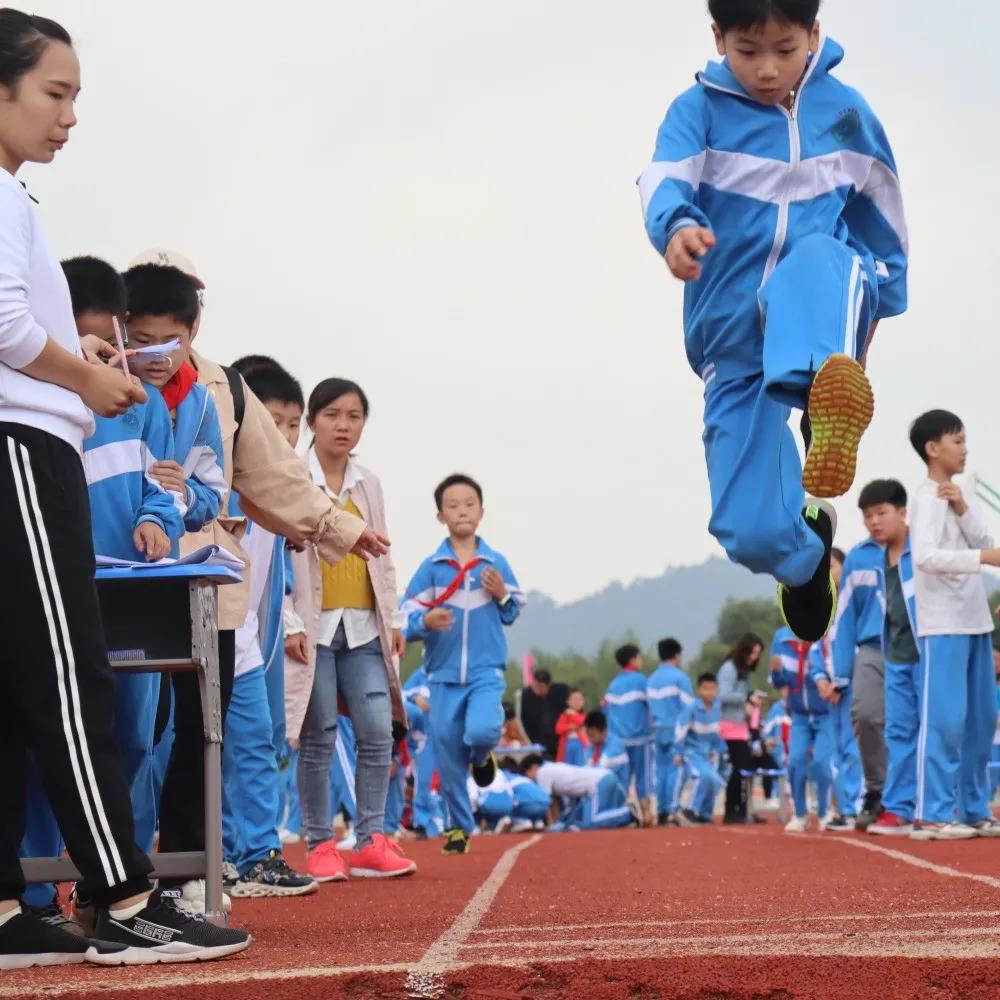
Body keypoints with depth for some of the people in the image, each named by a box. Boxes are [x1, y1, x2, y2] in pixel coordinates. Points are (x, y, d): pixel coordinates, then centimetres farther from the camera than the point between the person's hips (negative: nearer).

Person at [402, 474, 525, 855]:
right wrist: (426, 621, -23)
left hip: (486, 670, -1)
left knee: (482, 730, -24)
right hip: (443, 674, 1)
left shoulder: (496, 563, 3)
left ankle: (482, 757, 13)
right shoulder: (430, 567, -1)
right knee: (448, 756, 4)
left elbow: (513, 613, 12)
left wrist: (502, 595, -8)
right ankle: (459, 826, 21)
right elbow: (406, 619, -3)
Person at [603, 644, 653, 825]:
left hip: (617, 738, 5)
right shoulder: (640, 680, -4)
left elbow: (606, 710, 14)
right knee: (643, 776, 0)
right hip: (639, 737, -5)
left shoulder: (613, 684, 13)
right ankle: (646, 814, -3)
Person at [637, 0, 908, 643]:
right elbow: (664, 182, -21)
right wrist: (677, 228, -44)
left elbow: (882, 214, 19)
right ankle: (808, 549, 32)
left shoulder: (846, 112, 5)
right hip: (734, 334, 1)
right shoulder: (700, 110, -2)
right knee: (751, 532, -7)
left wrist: (874, 308, 19)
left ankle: (832, 405, -70)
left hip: (827, 304, -1)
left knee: (817, 256, -39)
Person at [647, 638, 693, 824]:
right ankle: (672, 811, -12)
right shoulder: (680, 677, -7)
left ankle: (661, 813, 7)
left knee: (662, 770, 8)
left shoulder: (652, 679, 12)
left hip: (659, 730, 6)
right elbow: (688, 706, -10)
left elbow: (650, 707, 14)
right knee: (675, 770, -6)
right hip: (676, 730, -6)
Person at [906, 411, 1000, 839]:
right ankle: (932, 815, -9)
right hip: (943, 625, -9)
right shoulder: (928, 497, -10)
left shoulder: (958, 494, 16)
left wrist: (963, 509, -9)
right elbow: (926, 555, -22)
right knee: (945, 719, -11)